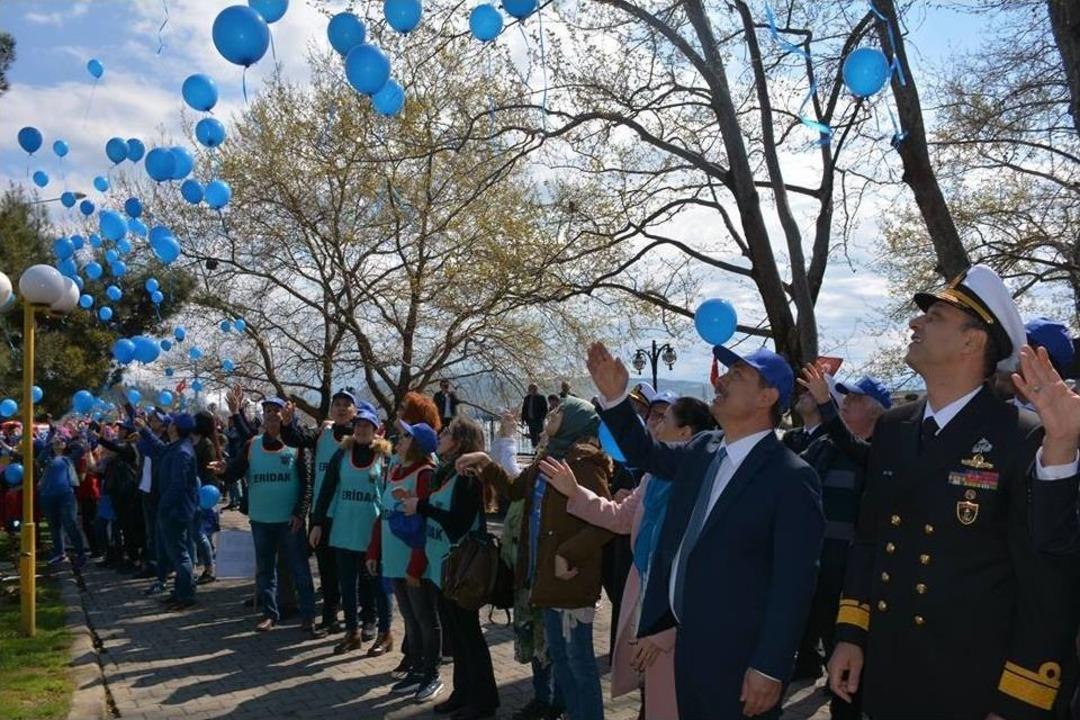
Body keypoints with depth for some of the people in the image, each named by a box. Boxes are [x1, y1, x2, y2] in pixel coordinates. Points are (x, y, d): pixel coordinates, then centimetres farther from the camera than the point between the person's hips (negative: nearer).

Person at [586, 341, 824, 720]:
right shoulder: (702, 449, 4)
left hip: (738, 657, -7)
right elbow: (647, 454, 21)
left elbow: (794, 582, -19)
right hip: (687, 639, 7)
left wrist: (770, 668, -19)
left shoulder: (791, 477, -17)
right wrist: (614, 396, 7)